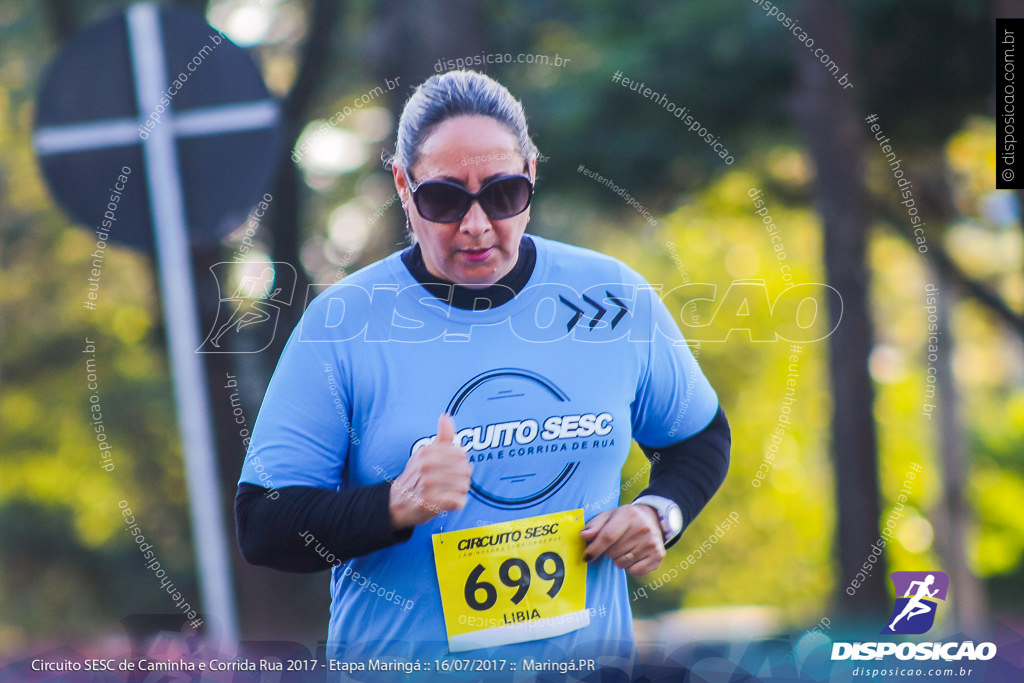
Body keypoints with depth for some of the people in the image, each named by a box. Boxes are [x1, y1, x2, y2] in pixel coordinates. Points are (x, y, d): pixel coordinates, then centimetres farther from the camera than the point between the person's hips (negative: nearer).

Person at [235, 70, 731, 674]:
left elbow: (701, 437, 12)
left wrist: (659, 512, -8)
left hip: (588, 656, 2)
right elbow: (262, 524, -13)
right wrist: (396, 506, -27)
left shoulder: (611, 296, -4)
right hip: (398, 663, -2)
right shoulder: (342, 322, -12)